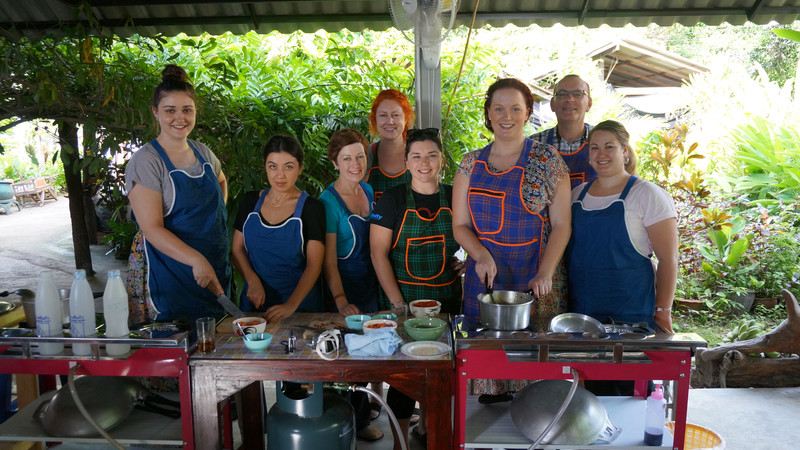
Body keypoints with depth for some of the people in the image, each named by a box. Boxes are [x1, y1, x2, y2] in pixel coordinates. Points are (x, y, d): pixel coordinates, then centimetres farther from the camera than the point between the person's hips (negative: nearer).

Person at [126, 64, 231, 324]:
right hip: (170, 271, -6)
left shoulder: (203, 152, 7)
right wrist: (196, 260, -30)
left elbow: (221, 181, 30)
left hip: (216, 267, 6)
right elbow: (152, 228, -19)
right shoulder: (146, 161, -12)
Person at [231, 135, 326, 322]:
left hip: (299, 302, -2)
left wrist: (291, 305, -24)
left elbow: (314, 264, -10)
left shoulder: (312, 208, -4)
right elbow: (237, 249, 10)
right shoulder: (251, 201, 8)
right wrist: (253, 281, -9)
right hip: (255, 301, 3)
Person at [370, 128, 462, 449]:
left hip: (447, 298, 4)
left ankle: (426, 423, 37)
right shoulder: (391, 200, -5)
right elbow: (379, 253, -8)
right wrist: (398, 303, -14)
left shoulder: (454, 198, 5)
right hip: (403, 297, -3)